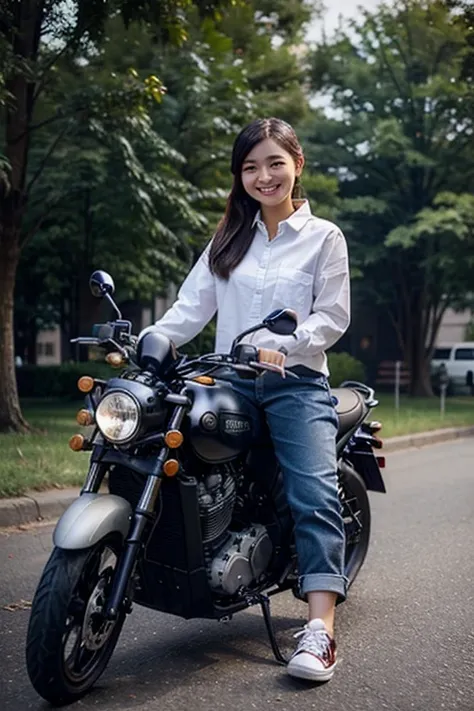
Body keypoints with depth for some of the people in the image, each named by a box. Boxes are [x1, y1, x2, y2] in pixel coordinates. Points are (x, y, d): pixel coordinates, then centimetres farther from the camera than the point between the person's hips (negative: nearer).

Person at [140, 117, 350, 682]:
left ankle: (320, 632, -24)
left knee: (315, 495, -20)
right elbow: (190, 307, 8)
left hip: (296, 383, -4)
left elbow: (332, 317, -1)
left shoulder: (324, 237, 8)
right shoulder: (228, 239, 18)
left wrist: (280, 347, -17)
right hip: (229, 383, 4)